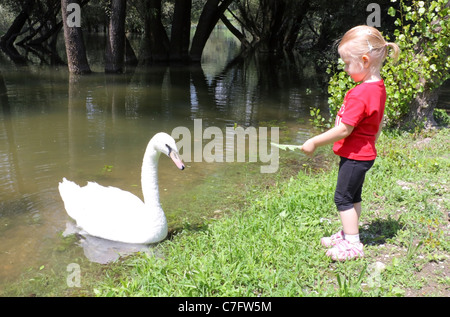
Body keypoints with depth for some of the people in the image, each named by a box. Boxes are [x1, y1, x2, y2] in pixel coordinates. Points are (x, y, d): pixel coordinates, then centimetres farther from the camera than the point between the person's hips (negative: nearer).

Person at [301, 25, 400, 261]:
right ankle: (348, 233, 35)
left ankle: (352, 245, 11)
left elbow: (344, 129, -26)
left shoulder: (359, 94, -27)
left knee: (343, 198, 2)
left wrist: (314, 142, -18)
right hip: (365, 152, 10)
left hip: (354, 155, -10)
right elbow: (380, 122, 15)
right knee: (353, 196, 20)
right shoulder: (378, 87, 4)